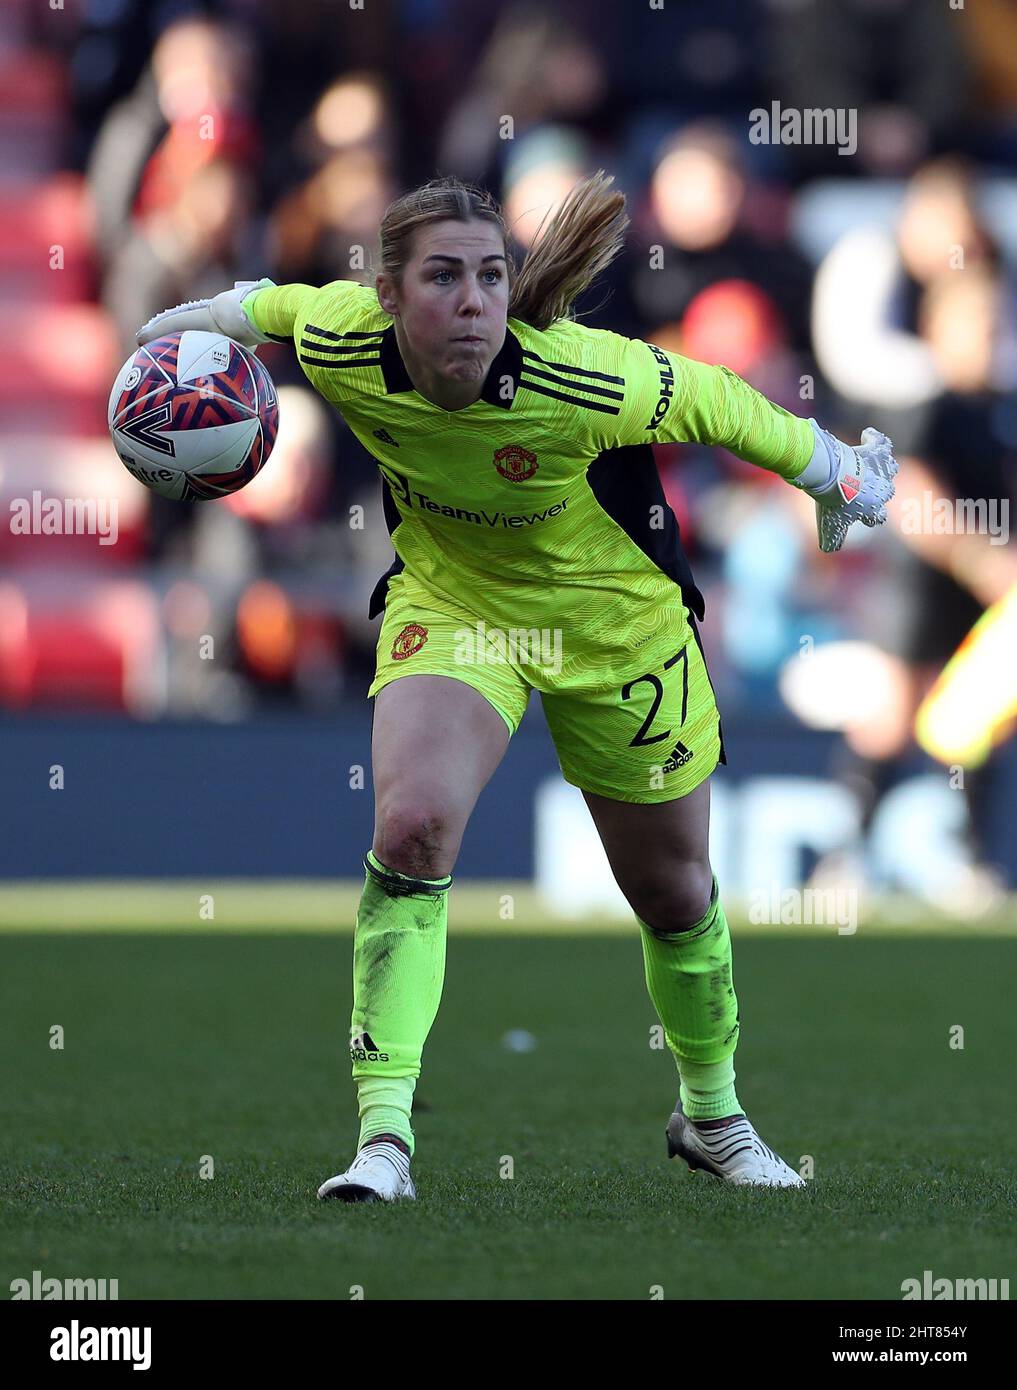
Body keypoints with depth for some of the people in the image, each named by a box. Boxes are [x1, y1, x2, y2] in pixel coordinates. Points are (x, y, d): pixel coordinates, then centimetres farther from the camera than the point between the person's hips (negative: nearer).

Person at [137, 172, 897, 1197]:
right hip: (448, 603, 1)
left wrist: (837, 474, -3)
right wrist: (202, 318, 16)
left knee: (673, 891, 13)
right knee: (411, 824, -26)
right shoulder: (339, 346, -26)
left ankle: (711, 1113, 41)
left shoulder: (584, 382, -35)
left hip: (616, 620, -1)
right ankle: (384, 1133, -23)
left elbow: (719, 403, -17)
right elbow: (283, 301, -2)